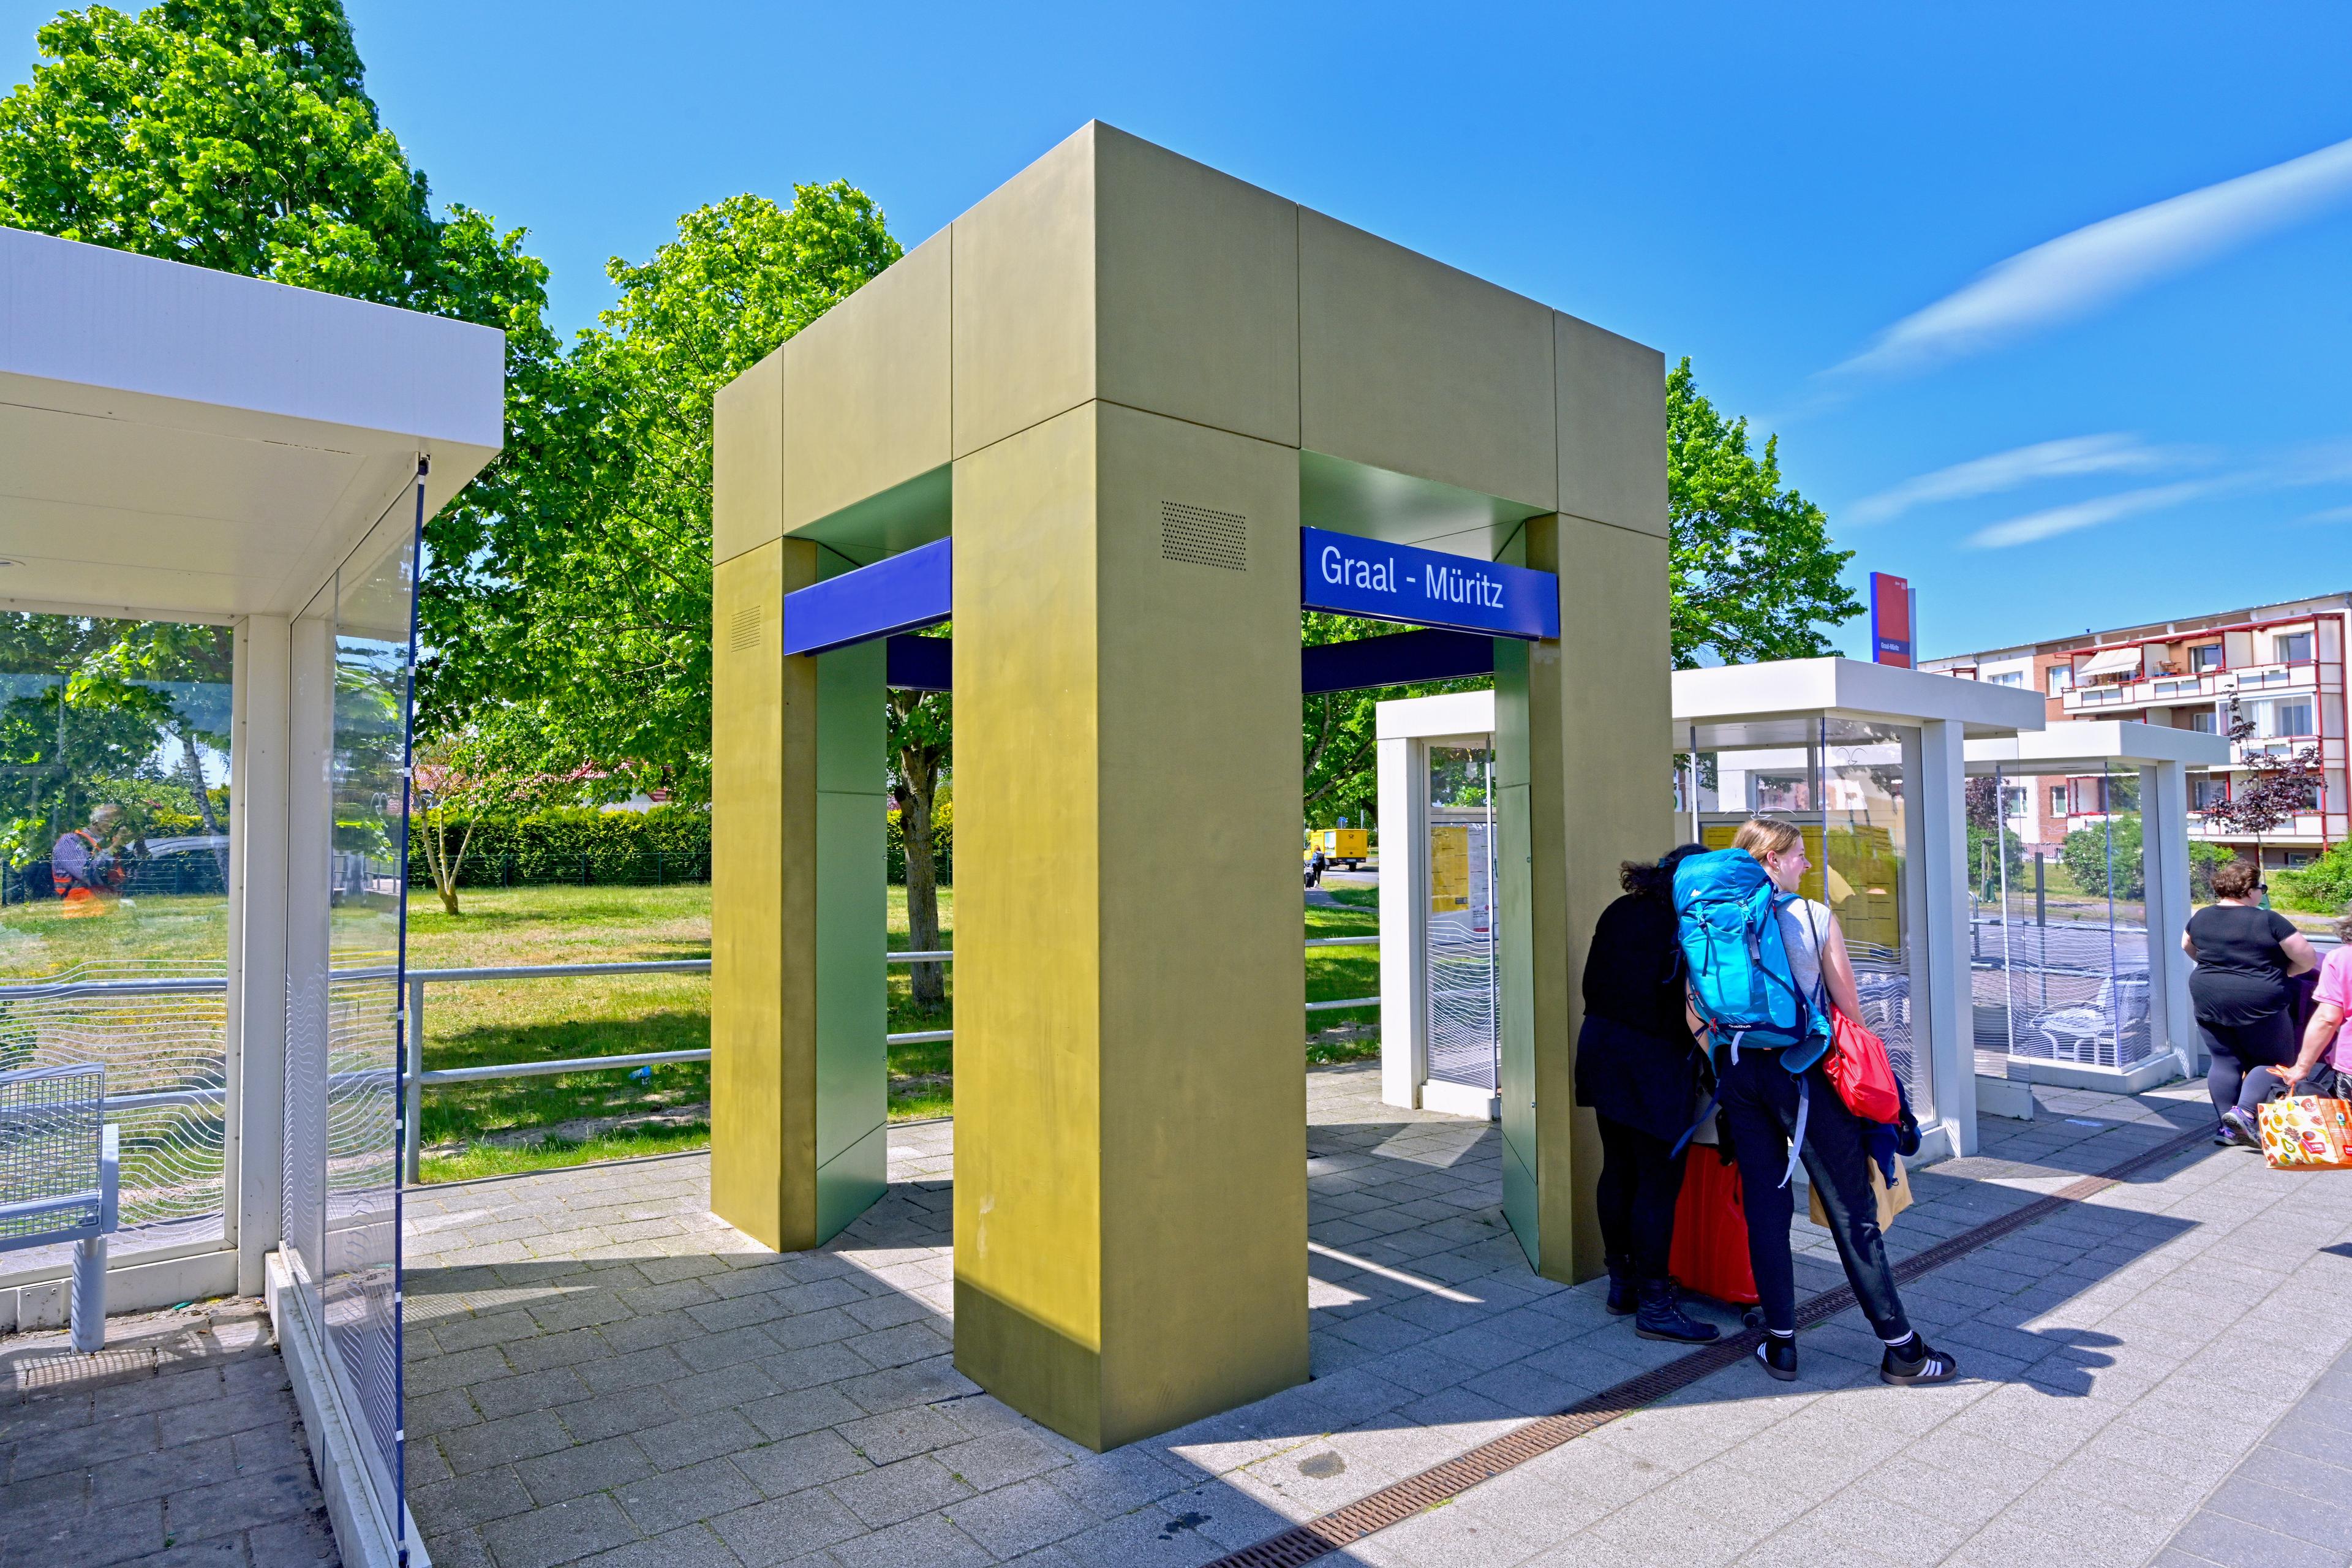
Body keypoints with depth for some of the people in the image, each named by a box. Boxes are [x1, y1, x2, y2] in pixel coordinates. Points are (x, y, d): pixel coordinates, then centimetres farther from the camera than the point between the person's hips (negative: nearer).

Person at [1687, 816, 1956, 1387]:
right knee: (1852, 1210, 5)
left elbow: (1696, 1012, 0)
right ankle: (1901, 1348, 15)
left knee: (1764, 1206, 10)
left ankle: (1781, 1344, 16)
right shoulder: (1814, 916, -6)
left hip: (1741, 1073, 3)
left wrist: (1729, 1065, 14)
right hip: (1803, 1072, -3)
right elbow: (1849, 1006, -3)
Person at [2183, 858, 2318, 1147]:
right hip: (2258, 1004, -5)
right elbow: (2308, 960, -5)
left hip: (2208, 1001, 5)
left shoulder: (2201, 918, 4)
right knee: (2273, 1061, 10)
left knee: (2224, 1062, 11)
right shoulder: (2269, 921, -11)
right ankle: (2244, 1112, -7)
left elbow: (2186, 946, 23)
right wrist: (2280, 972, 12)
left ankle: (2226, 1127, 11)